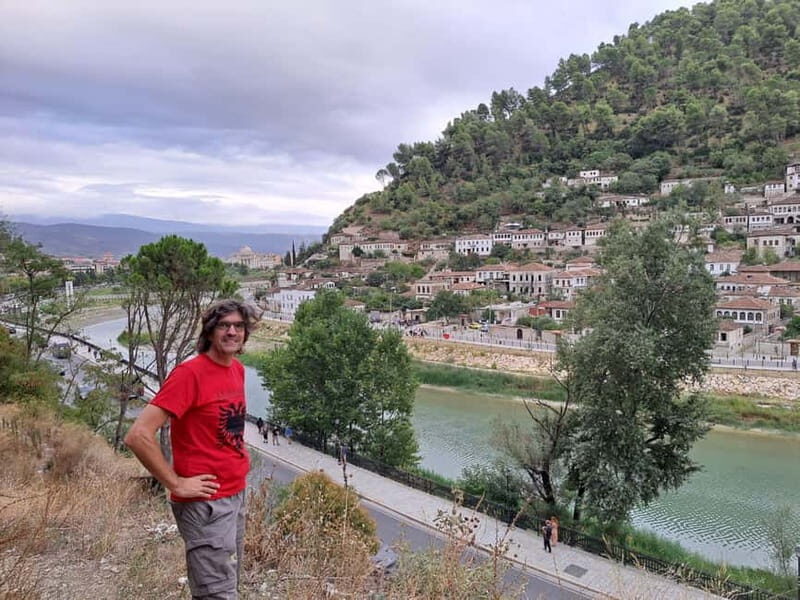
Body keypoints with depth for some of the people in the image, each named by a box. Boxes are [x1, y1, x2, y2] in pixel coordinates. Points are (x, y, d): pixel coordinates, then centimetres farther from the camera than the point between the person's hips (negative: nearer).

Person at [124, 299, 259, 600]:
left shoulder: (237, 370, 6)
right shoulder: (189, 373, -19)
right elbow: (138, 436, -24)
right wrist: (176, 484, -19)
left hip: (236, 495, 8)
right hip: (205, 503, -8)